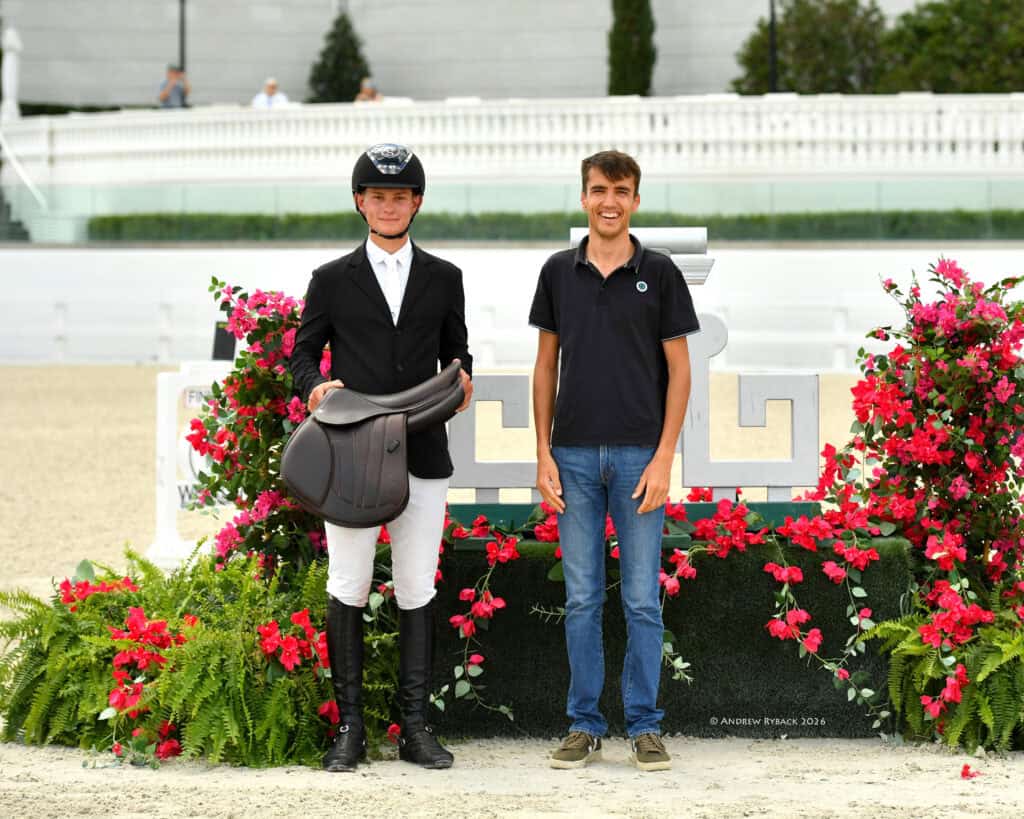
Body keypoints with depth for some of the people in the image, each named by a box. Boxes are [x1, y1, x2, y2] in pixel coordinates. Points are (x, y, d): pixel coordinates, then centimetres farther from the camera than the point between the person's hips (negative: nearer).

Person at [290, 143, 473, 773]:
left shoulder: (443, 278, 12)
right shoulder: (333, 280, 8)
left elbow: (455, 350, 17)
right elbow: (304, 350, 11)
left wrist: (462, 378, -5)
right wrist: (315, 385, -10)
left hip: (424, 455, 1)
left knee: (418, 591, 2)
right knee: (349, 590, -2)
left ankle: (415, 726, 7)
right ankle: (350, 726, 4)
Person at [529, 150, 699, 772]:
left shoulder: (659, 274, -2)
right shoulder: (558, 273, 5)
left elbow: (679, 370, -2)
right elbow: (546, 365, 9)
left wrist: (664, 458, -10)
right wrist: (544, 454, 1)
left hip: (638, 457, -2)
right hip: (575, 457, 2)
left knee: (641, 597, 1)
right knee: (582, 597, 5)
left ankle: (645, 726, 8)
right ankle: (585, 726, 11)